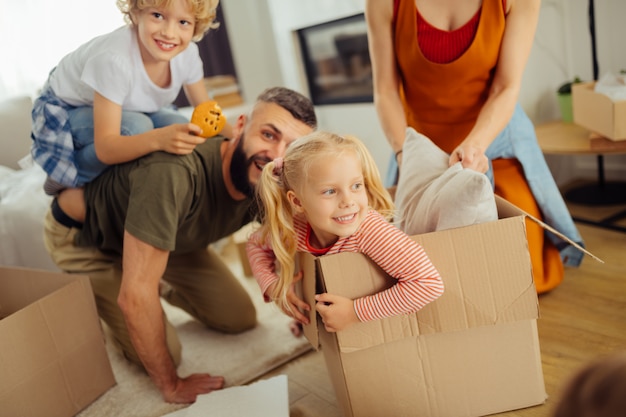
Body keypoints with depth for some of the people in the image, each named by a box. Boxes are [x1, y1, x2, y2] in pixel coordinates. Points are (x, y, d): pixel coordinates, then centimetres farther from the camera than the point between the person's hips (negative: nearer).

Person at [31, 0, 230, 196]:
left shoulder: (187, 53, -21)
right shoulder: (114, 59, -38)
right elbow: (105, 148, -40)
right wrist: (158, 139, -57)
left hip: (128, 110, 6)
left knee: (184, 131, -18)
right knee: (136, 127, -34)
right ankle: (67, 180, -7)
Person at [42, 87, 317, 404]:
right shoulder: (174, 172, -44)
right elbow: (136, 295, -39)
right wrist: (171, 386, -28)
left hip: (166, 235, 6)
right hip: (82, 236, -5)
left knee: (241, 319, 4)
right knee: (164, 354, -11)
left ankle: (164, 288, 27)